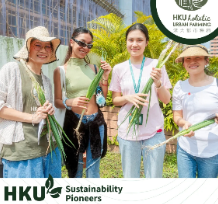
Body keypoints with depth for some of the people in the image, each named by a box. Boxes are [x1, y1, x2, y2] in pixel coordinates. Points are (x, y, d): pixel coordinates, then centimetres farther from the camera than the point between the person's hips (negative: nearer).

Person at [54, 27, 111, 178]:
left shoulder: (93, 68, 4)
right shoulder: (61, 70, -6)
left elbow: (103, 98, 8)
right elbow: (57, 101, -3)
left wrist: (105, 77, -6)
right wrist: (69, 102, -24)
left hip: (96, 122, 3)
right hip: (73, 122, -3)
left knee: (93, 170, 13)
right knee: (75, 169, 13)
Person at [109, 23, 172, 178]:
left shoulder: (156, 65, -1)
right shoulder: (119, 69, 3)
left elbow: (166, 100, 3)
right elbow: (115, 100, 9)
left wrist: (158, 82, -16)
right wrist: (128, 98, -12)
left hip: (154, 132, -1)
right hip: (127, 132, 1)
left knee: (154, 176, 6)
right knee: (130, 177, 11)